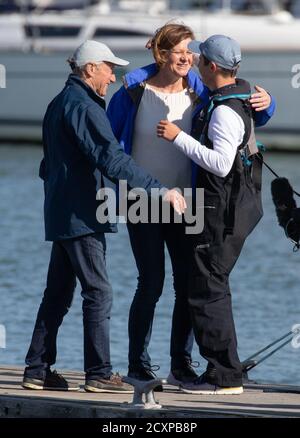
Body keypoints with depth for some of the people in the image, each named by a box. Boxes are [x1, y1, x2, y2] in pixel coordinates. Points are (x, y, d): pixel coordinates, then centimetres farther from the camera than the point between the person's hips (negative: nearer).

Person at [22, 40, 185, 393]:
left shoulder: (59, 104, 17)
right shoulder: (83, 107, -15)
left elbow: (48, 165, 27)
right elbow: (111, 160, -26)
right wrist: (159, 190, -29)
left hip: (61, 215, 10)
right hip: (81, 216, -10)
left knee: (58, 293, 11)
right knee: (98, 292, -7)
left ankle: (38, 370, 12)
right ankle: (99, 374, -7)